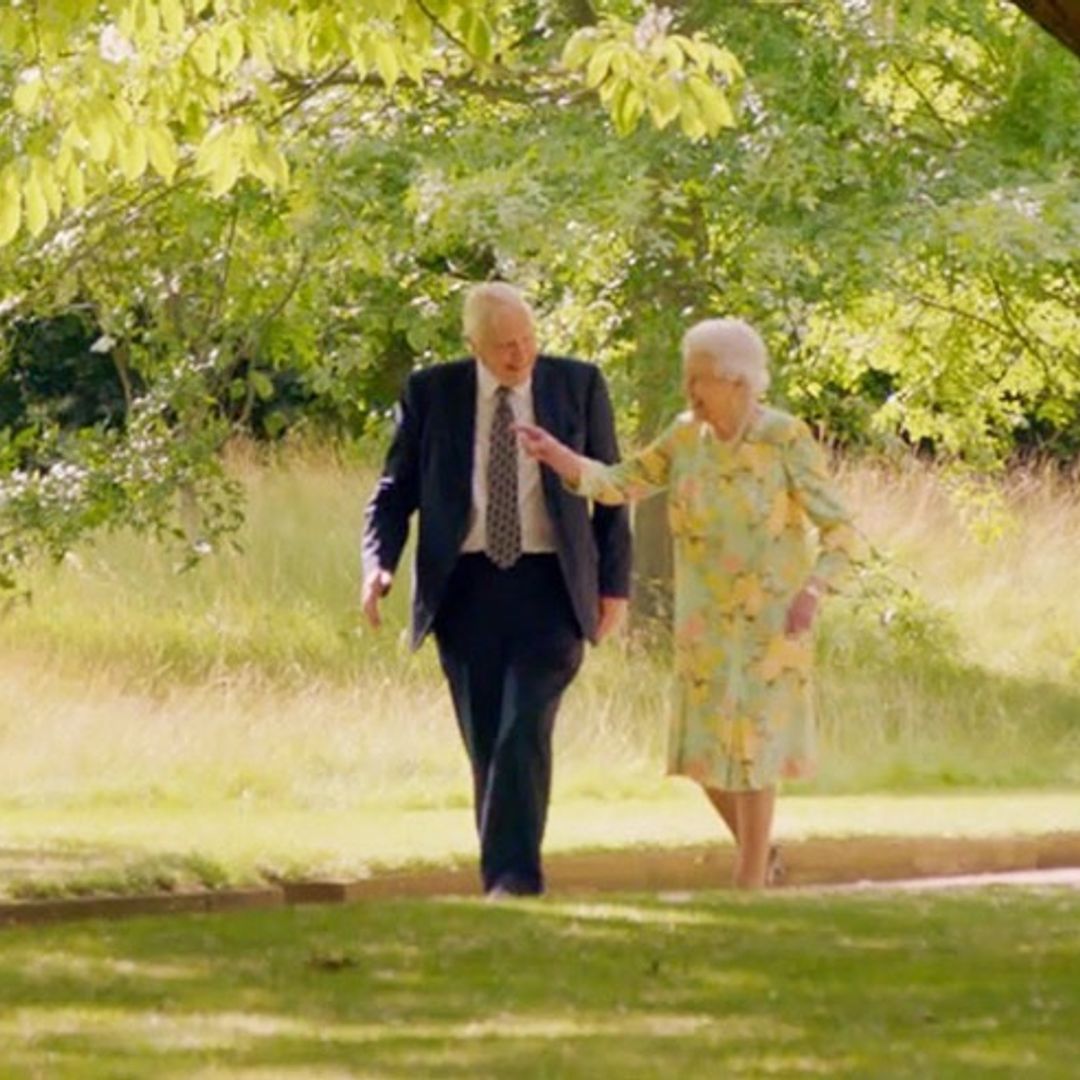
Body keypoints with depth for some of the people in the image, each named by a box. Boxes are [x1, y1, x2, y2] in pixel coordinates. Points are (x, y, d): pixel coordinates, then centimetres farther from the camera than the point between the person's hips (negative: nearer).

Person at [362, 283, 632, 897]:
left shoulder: (579, 386, 4)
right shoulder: (432, 394, 4)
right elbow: (396, 491, 7)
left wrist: (615, 585, 5)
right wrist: (379, 563, -11)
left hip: (548, 586, -2)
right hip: (467, 587, 2)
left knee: (525, 729, -17)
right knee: (486, 744, 3)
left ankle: (514, 875, -19)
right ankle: (506, 891, 10)